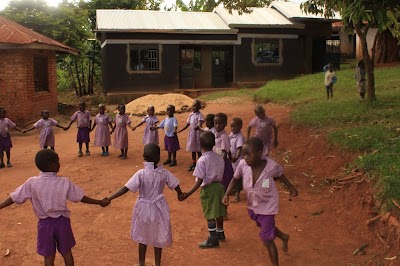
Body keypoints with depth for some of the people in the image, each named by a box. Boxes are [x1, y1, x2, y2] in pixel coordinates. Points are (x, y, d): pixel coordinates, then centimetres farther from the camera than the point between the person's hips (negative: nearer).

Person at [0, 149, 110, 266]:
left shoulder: (32, 183, -13)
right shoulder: (64, 182, -14)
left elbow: (13, 198, -6)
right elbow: (81, 198, -7)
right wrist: (100, 202, 4)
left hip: (45, 223, 0)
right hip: (62, 221, 0)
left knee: (49, 256, 12)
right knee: (66, 252, 18)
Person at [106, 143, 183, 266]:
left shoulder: (141, 174, -21)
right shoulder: (164, 173, -13)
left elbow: (125, 189, -25)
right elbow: (176, 186, -3)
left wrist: (109, 198, -21)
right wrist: (180, 194, 19)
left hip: (144, 208, -2)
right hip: (159, 208, 2)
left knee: (143, 237, 18)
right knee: (158, 237, 17)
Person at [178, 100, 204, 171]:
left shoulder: (199, 115, -11)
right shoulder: (191, 115, 9)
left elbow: (200, 122, -27)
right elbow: (187, 124, 14)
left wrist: (198, 126, -49)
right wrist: (180, 131, 12)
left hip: (197, 133, -7)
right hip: (191, 133, 7)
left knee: (198, 150, 1)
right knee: (193, 150, 16)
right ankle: (193, 164, 28)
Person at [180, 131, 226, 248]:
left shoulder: (202, 160, -20)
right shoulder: (219, 158, -2)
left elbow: (200, 180, -23)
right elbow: (221, 174, 5)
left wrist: (188, 193, -25)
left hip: (208, 189, -7)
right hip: (218, 186, 7)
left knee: (210, 215, 5)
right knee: (218, 211, 20)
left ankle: (213, 239, 14)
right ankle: (220, 233, 37)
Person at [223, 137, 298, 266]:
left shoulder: (271, 166, -32)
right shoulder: (243, 164, -27)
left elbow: (280, 174, -7)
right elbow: (235, 178, -6)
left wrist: (291, 187, 2)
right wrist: (227, 194, -18)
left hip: (267, 206, -4)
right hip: (252, 205, 5)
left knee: (266, 239, -1)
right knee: (264, 227, 30)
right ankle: (284, 237, 61)